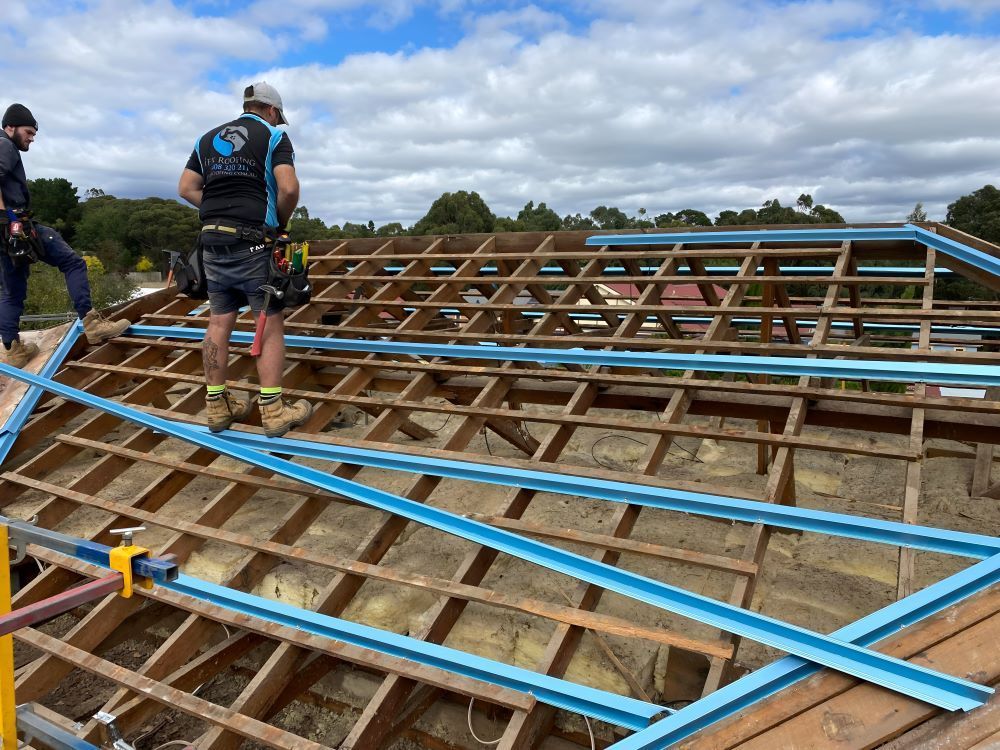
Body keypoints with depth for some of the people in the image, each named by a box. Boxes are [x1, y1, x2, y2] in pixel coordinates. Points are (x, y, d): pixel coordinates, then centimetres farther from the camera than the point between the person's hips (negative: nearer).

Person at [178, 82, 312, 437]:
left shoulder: (208, 138, 18)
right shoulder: (274, 135, 1)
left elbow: (186, 188, 13)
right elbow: (289, 188, -13)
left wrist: (219, 209, 14)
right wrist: (281, 220, 3)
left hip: (213, 240, 6)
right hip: (254, 241, -6)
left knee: (219, 322, 9)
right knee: (270, 322, -1)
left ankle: (217, 406, 15)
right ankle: (273, 410, -1)